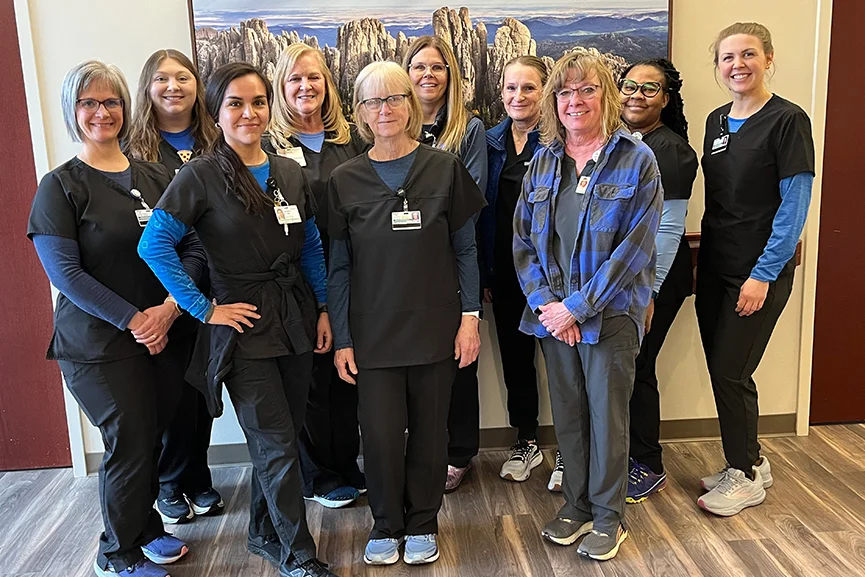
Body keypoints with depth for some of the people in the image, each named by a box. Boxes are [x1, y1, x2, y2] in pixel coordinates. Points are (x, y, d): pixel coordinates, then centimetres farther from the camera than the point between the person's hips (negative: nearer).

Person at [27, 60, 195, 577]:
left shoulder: (156, 178, 8)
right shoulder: (60, 187, -4)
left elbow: (195, 247, 2)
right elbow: (65, 273, -11)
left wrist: (170, 308, -12)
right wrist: (133, 320, -15)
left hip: (166, 334, 4)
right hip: (99, 344, -4)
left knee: (155, 437, 10)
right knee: (131, 445, 1)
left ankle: (146, 528, 36)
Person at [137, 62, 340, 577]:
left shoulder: (290, 173, 8)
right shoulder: (201, 176, -9)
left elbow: (312, 248, 13)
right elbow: (154, 245, -14)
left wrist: (322, 309, 7)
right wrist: (204, 308, -14)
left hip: (294, 320, 5)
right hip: (243, 327, -5)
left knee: (277, 438, 15)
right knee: (278, 445, -1)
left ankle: (265, 532, 35)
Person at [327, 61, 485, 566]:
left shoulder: (444, 168, -1)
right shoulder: (345, 181, 0)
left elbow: (466, 249, 3)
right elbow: (339, 266, 2)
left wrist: (471, 316, -3)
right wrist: (342, 340, -1)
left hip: (435, 326, 0)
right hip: (374, 332, 0)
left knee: (429, 431, 9)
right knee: (380, 434, 2)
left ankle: (422, 524, 30)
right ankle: (386, 525, 26)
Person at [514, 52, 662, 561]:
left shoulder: (637, 160, -7)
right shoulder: (543, 163, 7)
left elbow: (634, 247, -14)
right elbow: (523, 241, 5)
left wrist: (578, 307, -16)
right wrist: (544, 302, -8)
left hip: (610, 314, -4)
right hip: (552, 315, 4)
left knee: (608, 415, 7)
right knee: (567, 414, 13)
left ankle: (608, 515, 26)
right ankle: (577, 504, 32)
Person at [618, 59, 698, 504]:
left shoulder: (670, 149, -11)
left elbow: (668, 228, -15)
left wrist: (648, 291, -17)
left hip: (653, 279, -7)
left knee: (635, 367, -1)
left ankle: (648, 468, 17)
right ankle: (624, 454, 27)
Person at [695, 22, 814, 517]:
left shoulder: (787, 120, -9)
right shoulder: (717, 122, 10)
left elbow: (795, 205, -12)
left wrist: (763, 274, -15)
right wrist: (702, 259, 11)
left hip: (760, 273, -6)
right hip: (715, 267, 6)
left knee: (730, 371, -3)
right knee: (722, 369, 10)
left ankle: (746, 477, 17)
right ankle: (751, 461, 30)